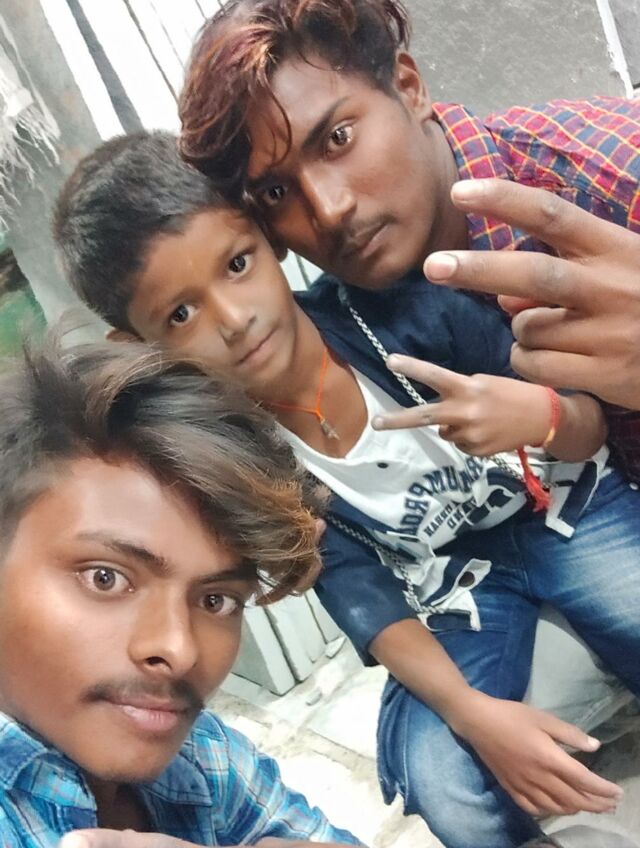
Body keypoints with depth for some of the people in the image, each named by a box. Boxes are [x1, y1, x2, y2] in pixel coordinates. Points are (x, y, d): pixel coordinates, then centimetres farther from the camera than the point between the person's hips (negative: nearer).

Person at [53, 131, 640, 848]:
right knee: (449, 789, -24)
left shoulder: (401, 311, -24)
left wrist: (546, 418, -37)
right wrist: (469, 709, -25)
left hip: (561, 509, 0)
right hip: (443, 588, 1)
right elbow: (362, 596, -11)